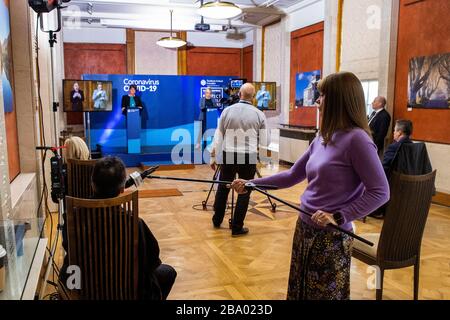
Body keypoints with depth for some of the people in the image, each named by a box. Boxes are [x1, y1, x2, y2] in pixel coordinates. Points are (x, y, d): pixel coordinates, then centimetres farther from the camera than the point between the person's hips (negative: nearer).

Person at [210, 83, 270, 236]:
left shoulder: (227, 111, 0)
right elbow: (265, 142, 0)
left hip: (228, 155, 2)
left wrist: (213, 156, 10)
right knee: (244, 191, 7)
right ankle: (237, 227, 11)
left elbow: (218, 136, 2)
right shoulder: (259, 114, -4)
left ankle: (217, 220, 30)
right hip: (249, 157, -2)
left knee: (223, 188, 16)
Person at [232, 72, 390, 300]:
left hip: (332, 236, -7)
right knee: (299, 291, 20)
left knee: (325, 294, 10)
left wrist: (338, 217, -24)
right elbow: (292, 176, 12)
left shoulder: (356, 138, -17)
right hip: (305, 228, 7)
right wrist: (251, 184, 9)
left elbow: (380, 192, -19)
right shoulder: (321, 138, 6)